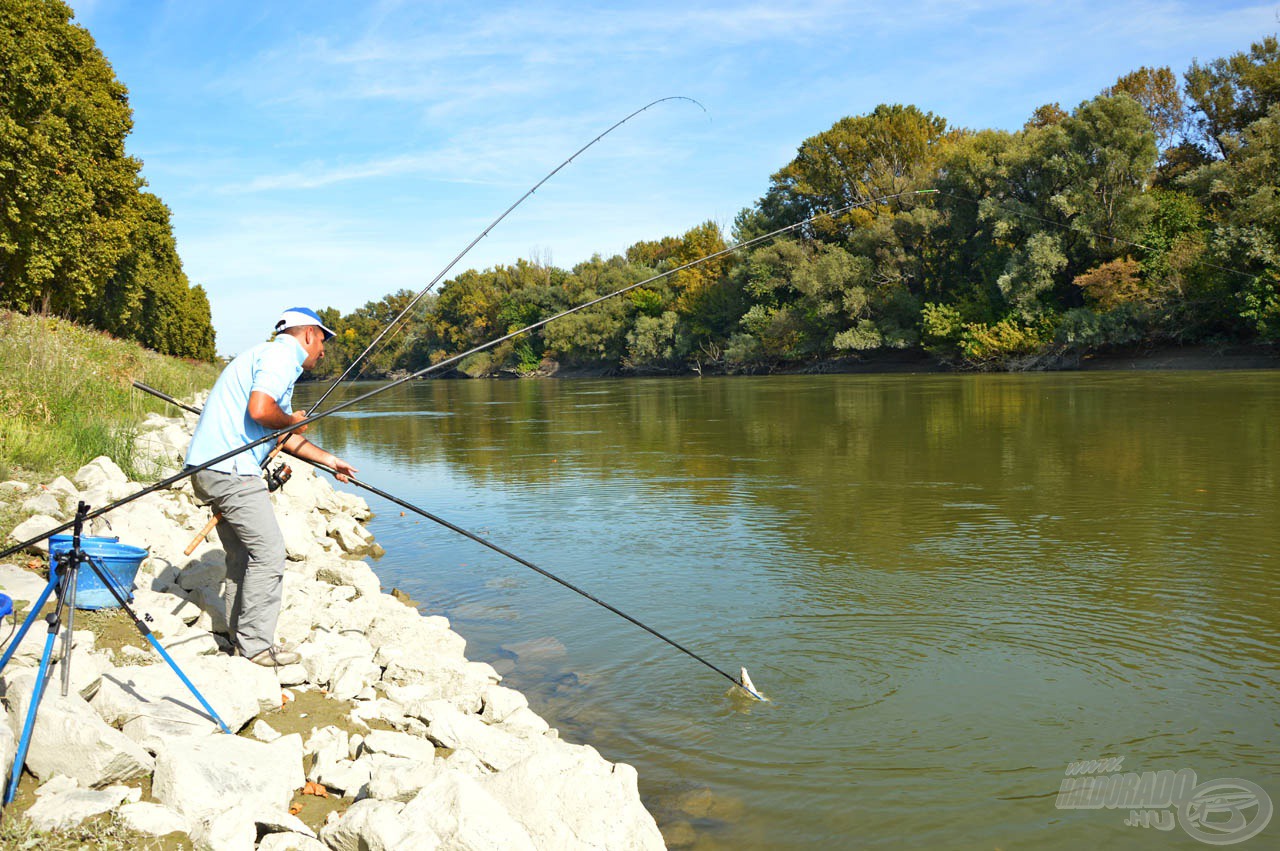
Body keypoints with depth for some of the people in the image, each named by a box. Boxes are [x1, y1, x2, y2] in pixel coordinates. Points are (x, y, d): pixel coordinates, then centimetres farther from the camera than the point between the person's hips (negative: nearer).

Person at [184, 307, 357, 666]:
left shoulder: (274, 357, 24)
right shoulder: (281, 356, -8)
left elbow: (283, 434, 29)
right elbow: (260, 411, -24)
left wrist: (329, 460, 32)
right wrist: (293, 420, -3)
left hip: (210, 470, 11)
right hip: (230, 468, -11)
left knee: (242, 555, 16)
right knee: (268, 553, -6)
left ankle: (241, 638, 23)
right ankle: (255, 646, 1)